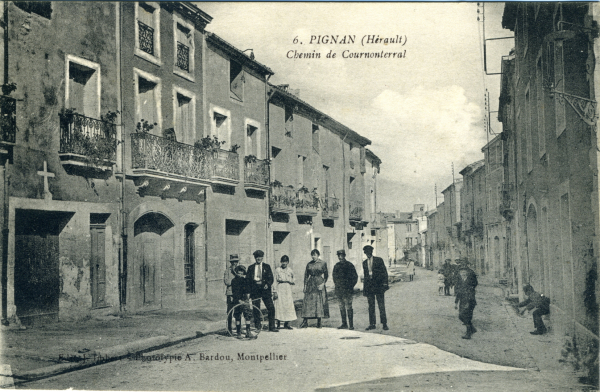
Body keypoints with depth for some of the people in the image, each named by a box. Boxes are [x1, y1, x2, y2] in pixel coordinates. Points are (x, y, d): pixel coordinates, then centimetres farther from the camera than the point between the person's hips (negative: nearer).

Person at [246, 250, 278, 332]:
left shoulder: (267, 267, 12)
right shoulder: (251, 268, 13)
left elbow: (271, 278, 6)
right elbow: (247, 279, 9)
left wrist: (267, 284, -13)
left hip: (265, 289, 0)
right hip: (255, 290, 0)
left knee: (271, 308, -7)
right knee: (256, 309, -1)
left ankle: (272, 327, 0)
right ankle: (257, 326, 12)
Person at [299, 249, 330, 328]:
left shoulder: (322, 263, 0)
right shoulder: (309, 264, 8)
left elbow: (326, 275, 1)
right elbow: (306, 275, 11)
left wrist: (323, 284, -11)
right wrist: (305, 285, 4)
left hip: (319, 283, -2)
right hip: (310, 284, 2)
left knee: (320, 302, -1)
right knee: (307, 302, -3)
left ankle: (319, 322, 7)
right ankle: (305, 321, -1)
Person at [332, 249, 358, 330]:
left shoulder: (349, 265, -3)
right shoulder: (336, 266, 12)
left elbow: (355, 277, 0)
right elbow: (334, 276, 24)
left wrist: (351, 286, -4)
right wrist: (336, 284, 14)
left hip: (347, 290, -6)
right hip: (338, 290, 6)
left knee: (348, 307, -7)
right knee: (341, 307, 9)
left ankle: (351, 325, -4)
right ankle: (344, 324, 16)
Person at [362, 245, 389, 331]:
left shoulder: (378, 260, 1)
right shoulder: (364, 263, 14)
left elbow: (384, 272, 0)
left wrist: (385, 284, -9)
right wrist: (364, 288, 13)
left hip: (378, 285, -4)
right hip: (369, 286, 4)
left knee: (381, 306, -3)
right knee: (371, 306, 5)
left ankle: (384, 324, 1)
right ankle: (372, 324, 9)